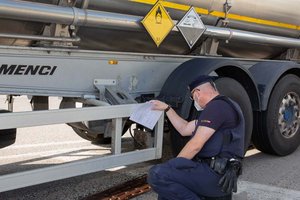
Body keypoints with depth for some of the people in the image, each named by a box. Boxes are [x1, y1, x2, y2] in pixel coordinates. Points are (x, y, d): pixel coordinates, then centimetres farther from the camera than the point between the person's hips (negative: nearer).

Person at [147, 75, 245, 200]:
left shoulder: (217, 106, -12)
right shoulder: (219, 106, 22)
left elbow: (195, 145, -17)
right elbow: (184, 129, 30)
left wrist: (173, 165, -8)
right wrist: (166, 108, 34)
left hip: (215, 175, -11)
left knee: (157, 175, -22)